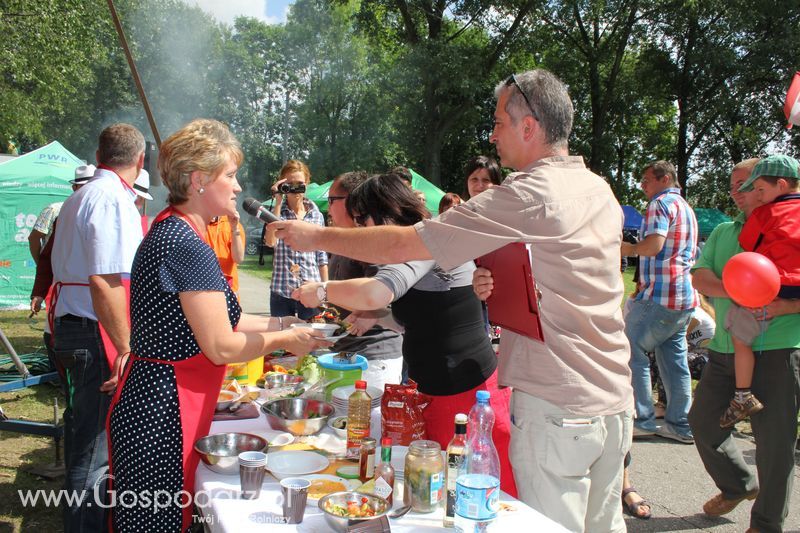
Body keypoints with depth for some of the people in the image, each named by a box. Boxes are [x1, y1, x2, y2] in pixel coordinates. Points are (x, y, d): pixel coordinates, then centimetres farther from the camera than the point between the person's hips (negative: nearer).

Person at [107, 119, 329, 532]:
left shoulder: (167, 230, 12)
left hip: (146, 402, 10)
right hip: (163, 415, -10)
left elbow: (200, 319, 14)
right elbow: (222, 346, -20)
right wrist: (285, 339, -5)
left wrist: (273, 323, 11)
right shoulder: (188, 245, -21)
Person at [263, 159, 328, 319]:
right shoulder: (277, 212, 3)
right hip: (281, 291, -1)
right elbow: (270, 241, -17)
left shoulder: (317, 215, 7)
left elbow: (321, 257, 11)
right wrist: (278, 202, -14)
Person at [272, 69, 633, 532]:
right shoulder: (602, 191, 9)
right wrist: (496, 283, 2)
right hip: (615, 402, 8)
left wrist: (317, 236, -4)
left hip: (556, 407, -8)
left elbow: (401, 245, -16)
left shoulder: (527, 197, -17)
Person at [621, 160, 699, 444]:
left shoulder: (661, 203, -8)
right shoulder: (686, 208, 22)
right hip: (685, 296, 10)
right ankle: (679, 424, 15)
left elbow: (653, 245, -23)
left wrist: (629, 248, -3)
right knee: (674, 359, 12)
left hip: (660, 296, -10)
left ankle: (643, 420, -1)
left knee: (632, 353, -3)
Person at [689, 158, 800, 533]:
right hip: (725, 351, 6)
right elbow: (699, 276, 1)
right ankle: (738, 484, 39)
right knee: (703, 419, 14)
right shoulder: (723, 233, 15)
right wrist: (730, 290, -17)